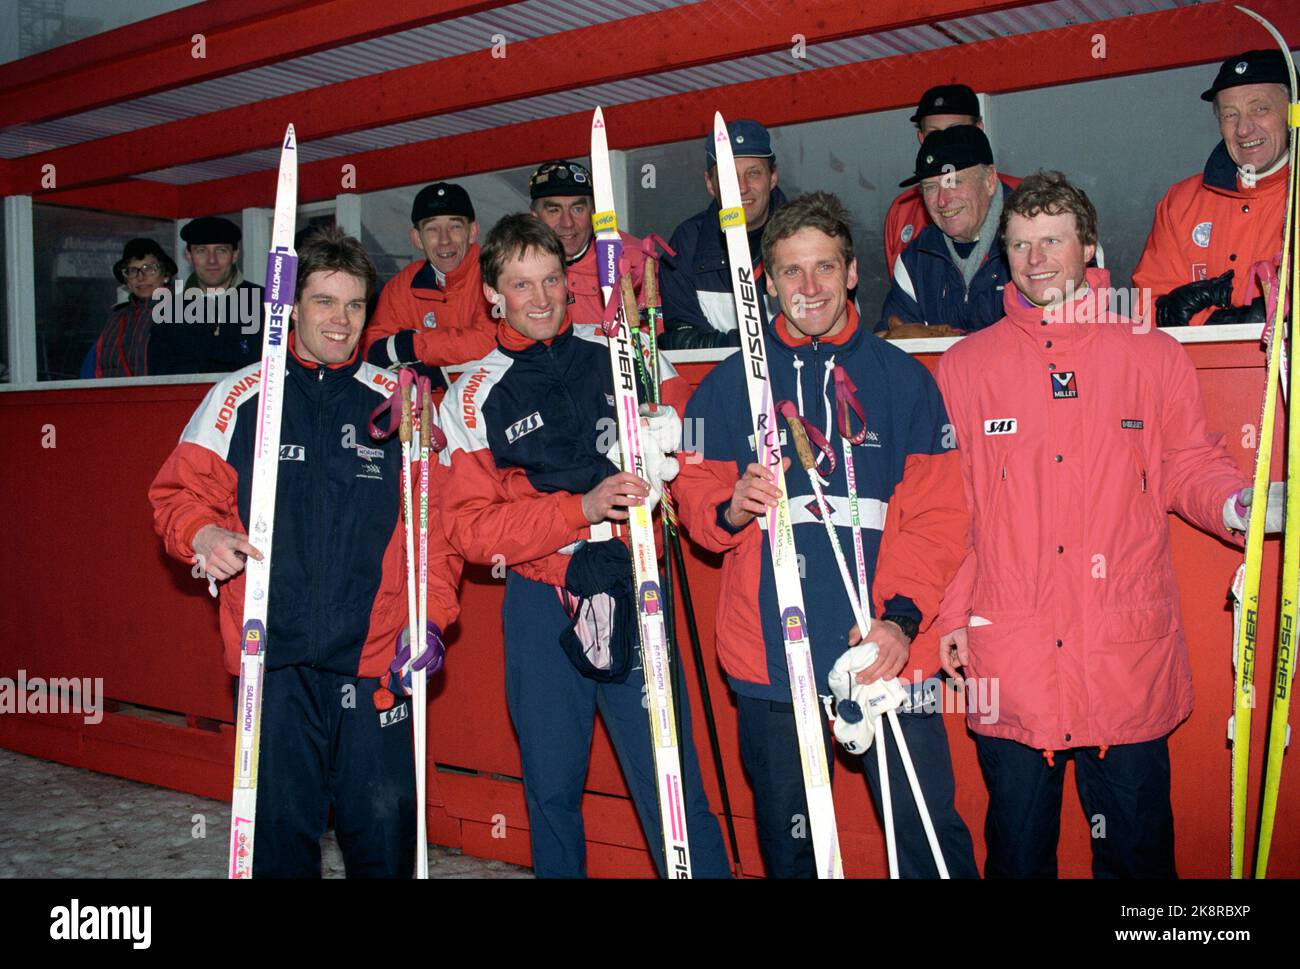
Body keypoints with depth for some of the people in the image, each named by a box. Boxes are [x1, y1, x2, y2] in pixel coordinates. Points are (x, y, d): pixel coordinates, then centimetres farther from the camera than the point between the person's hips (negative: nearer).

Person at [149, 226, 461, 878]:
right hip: (274, 654, 0)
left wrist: (430, 616, -3)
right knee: (279, 824, 7)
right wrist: (202, 534, -11)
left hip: (375, 656, 0)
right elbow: (181, 492, 10)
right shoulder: (239, 398, 6)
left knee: (384, 824, 3)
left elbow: (433, 519, 6)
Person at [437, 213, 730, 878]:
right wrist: (581, 508, -15)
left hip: (632, 590, -1)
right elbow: (470, 525, -3)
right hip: (541, 605, 1)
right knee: (550, 789, 11)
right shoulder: (474, 399, 4)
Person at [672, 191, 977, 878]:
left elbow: (936, 511, 0)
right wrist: (730, 510, -16)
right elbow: (695, 489, 7)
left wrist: (902, 615, -13)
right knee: (788, 842, 13)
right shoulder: (731, 383, 7)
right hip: (770, 656, 1)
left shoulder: (902, 378, 5)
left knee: (929, 834, 2)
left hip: (888, 651, -1)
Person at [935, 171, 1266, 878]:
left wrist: (1237, 504, -13)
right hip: (1007, 659, 0)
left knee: (1137, 851, 11)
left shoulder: (1153, 356, 6)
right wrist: (951, 611, 1)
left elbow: (1190, 468, 9)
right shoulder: (964, 366, 6)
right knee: (1018, 851, 13)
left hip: (1127, 657, 0)